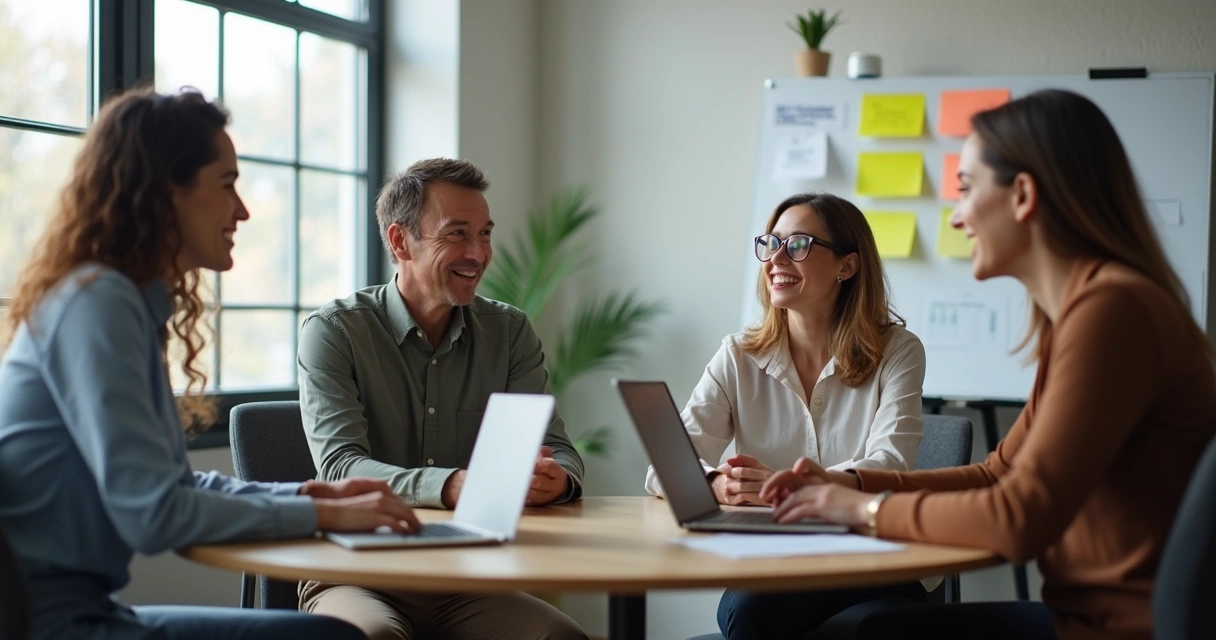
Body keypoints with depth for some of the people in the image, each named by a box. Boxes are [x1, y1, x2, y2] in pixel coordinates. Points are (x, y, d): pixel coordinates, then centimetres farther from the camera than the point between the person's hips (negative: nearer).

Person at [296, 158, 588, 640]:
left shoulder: (509, 332, 8)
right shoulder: (333, 331, -4)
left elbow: (557, 451, 1)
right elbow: (339, 467, -17)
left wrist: (554, 477, -25)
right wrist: (452, 486, -35)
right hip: (360, 577, -3)